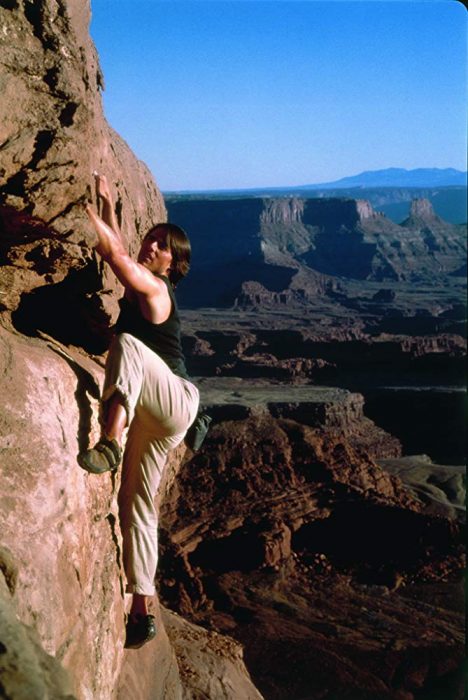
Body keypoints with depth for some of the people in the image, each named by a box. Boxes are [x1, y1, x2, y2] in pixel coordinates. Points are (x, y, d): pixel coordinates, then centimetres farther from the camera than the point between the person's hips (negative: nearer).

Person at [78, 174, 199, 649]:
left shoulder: (154, 287, -8)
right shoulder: (140, 282, 16)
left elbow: (113, 252, -18)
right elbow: (118, 250, 29)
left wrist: (85, 207, -12)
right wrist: (107, 203, 26)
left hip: (176, 401, -9)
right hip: (152, 414, 9)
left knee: (128, 343, -36)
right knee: (135, 505, 8)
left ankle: (109, 442, -57)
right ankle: (141, 611, 14)